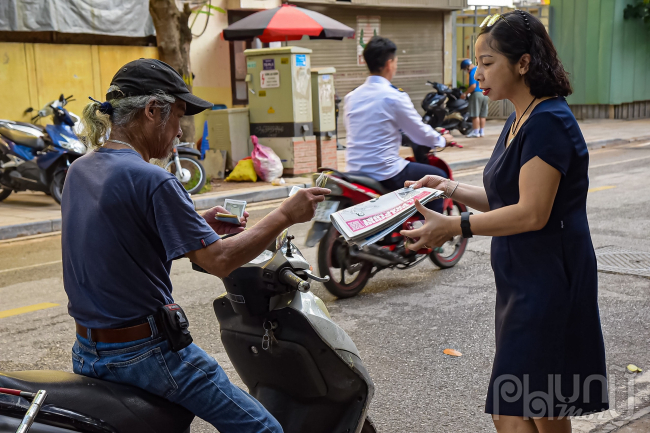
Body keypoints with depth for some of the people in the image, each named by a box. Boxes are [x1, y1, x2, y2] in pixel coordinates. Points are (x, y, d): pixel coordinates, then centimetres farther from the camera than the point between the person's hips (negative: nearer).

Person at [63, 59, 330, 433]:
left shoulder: (78, 171, 6)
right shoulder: (152, 181, -20)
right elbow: (218, 261, -20)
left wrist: (201, 227, 10)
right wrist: (286, 215, -12)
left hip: (85, 355, 9)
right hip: (146, 353, -9)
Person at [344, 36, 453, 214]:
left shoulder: (351, 96, 6)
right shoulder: (394, 97, -13)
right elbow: (421, 135, -5)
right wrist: (442, 139, 18)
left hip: (354, 170, 8)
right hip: (385, 174, -8)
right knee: (438, 176, 9)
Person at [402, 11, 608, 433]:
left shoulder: (548, 122, -17)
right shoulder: (519, 122, 14)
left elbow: (532, 213, -22)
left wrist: (455, 226, -22)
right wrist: (450, 187, 7)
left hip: (547, 282, -10)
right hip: (526, 281, 10)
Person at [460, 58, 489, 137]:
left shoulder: (473, 72, -12)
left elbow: (473, 86, -20)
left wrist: (465, 94, -12)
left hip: (477, 94, -9)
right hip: (485, 94, 9)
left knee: (475, 115, -5)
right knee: (482, 115, 10)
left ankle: (475, 132, -5)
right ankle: (482, 131, 12)